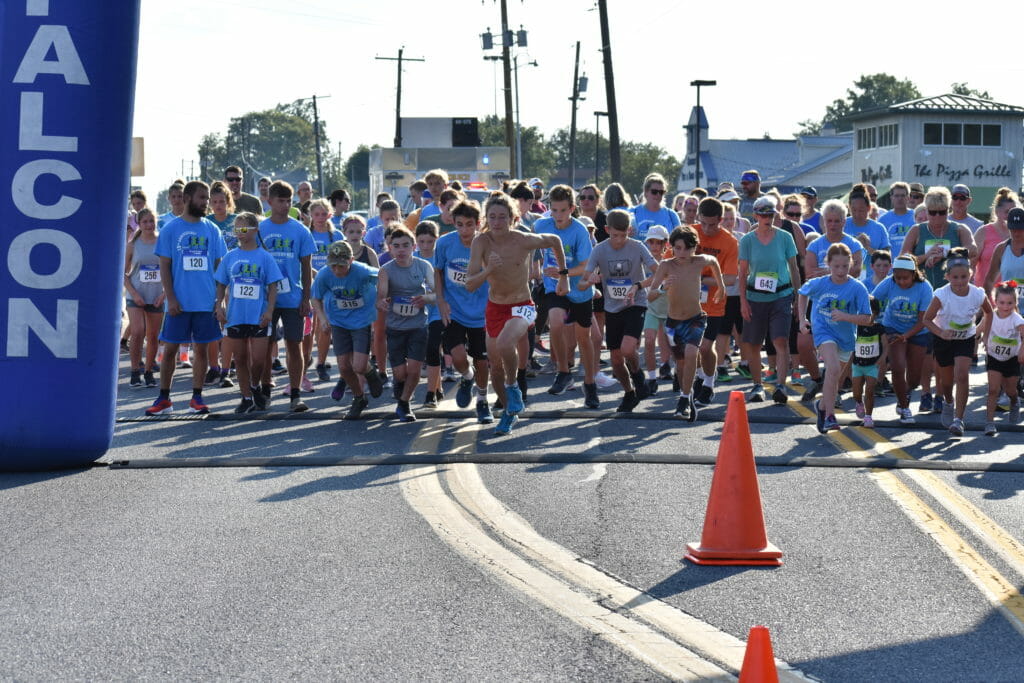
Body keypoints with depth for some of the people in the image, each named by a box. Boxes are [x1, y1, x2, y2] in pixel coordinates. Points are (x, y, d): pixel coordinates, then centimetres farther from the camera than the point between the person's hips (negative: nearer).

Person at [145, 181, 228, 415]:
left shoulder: (212, 230, 7)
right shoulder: (171, 229, 0)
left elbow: (218, 265, 10)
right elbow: (164, 266, -2)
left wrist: (219, 297, 2)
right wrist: (170, 298, -10)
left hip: (206, 301, 2)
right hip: (179, 303, -2)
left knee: (201, 348, 5)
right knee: (170, 349, 2)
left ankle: (197, 398, 13)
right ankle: (164, 398, 10)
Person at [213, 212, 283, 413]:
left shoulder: (264, 257, -1)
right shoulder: (230, 257, 6)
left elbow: (273, 286, -1)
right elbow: (221, 284, 11)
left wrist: (269, 310, -10)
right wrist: (219, 306, -1)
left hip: (259, 317, -3)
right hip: (235, 316, 3)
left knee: (258, 359, -6)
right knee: (240, 359, 8)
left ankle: (254, 387, 22)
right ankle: (246, 398, 19)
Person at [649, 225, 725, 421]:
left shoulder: (700, 261, -10)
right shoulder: (666, 265, -15)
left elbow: (713, 261, 15)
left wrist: (721, 286, 22)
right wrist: (664, 285, -42)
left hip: (695, 319, -1)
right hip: (674, 322, 1)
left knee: (690, 353, -24)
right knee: (681, 361, 13)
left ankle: (684, 398, -14)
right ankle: (687, 399, 35)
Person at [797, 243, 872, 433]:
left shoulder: (857, 288, -16)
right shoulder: (818, 284, -11)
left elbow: (866, 319, -15)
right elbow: (803, 294, 12)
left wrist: (844, 316, -30)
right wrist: (802, 319, 5)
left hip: (846, 336, 2)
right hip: (823, 331, -2)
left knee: (834, 376, 17)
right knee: (833, 368, -26)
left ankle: (822, 406, 46)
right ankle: (829, 416, -21)